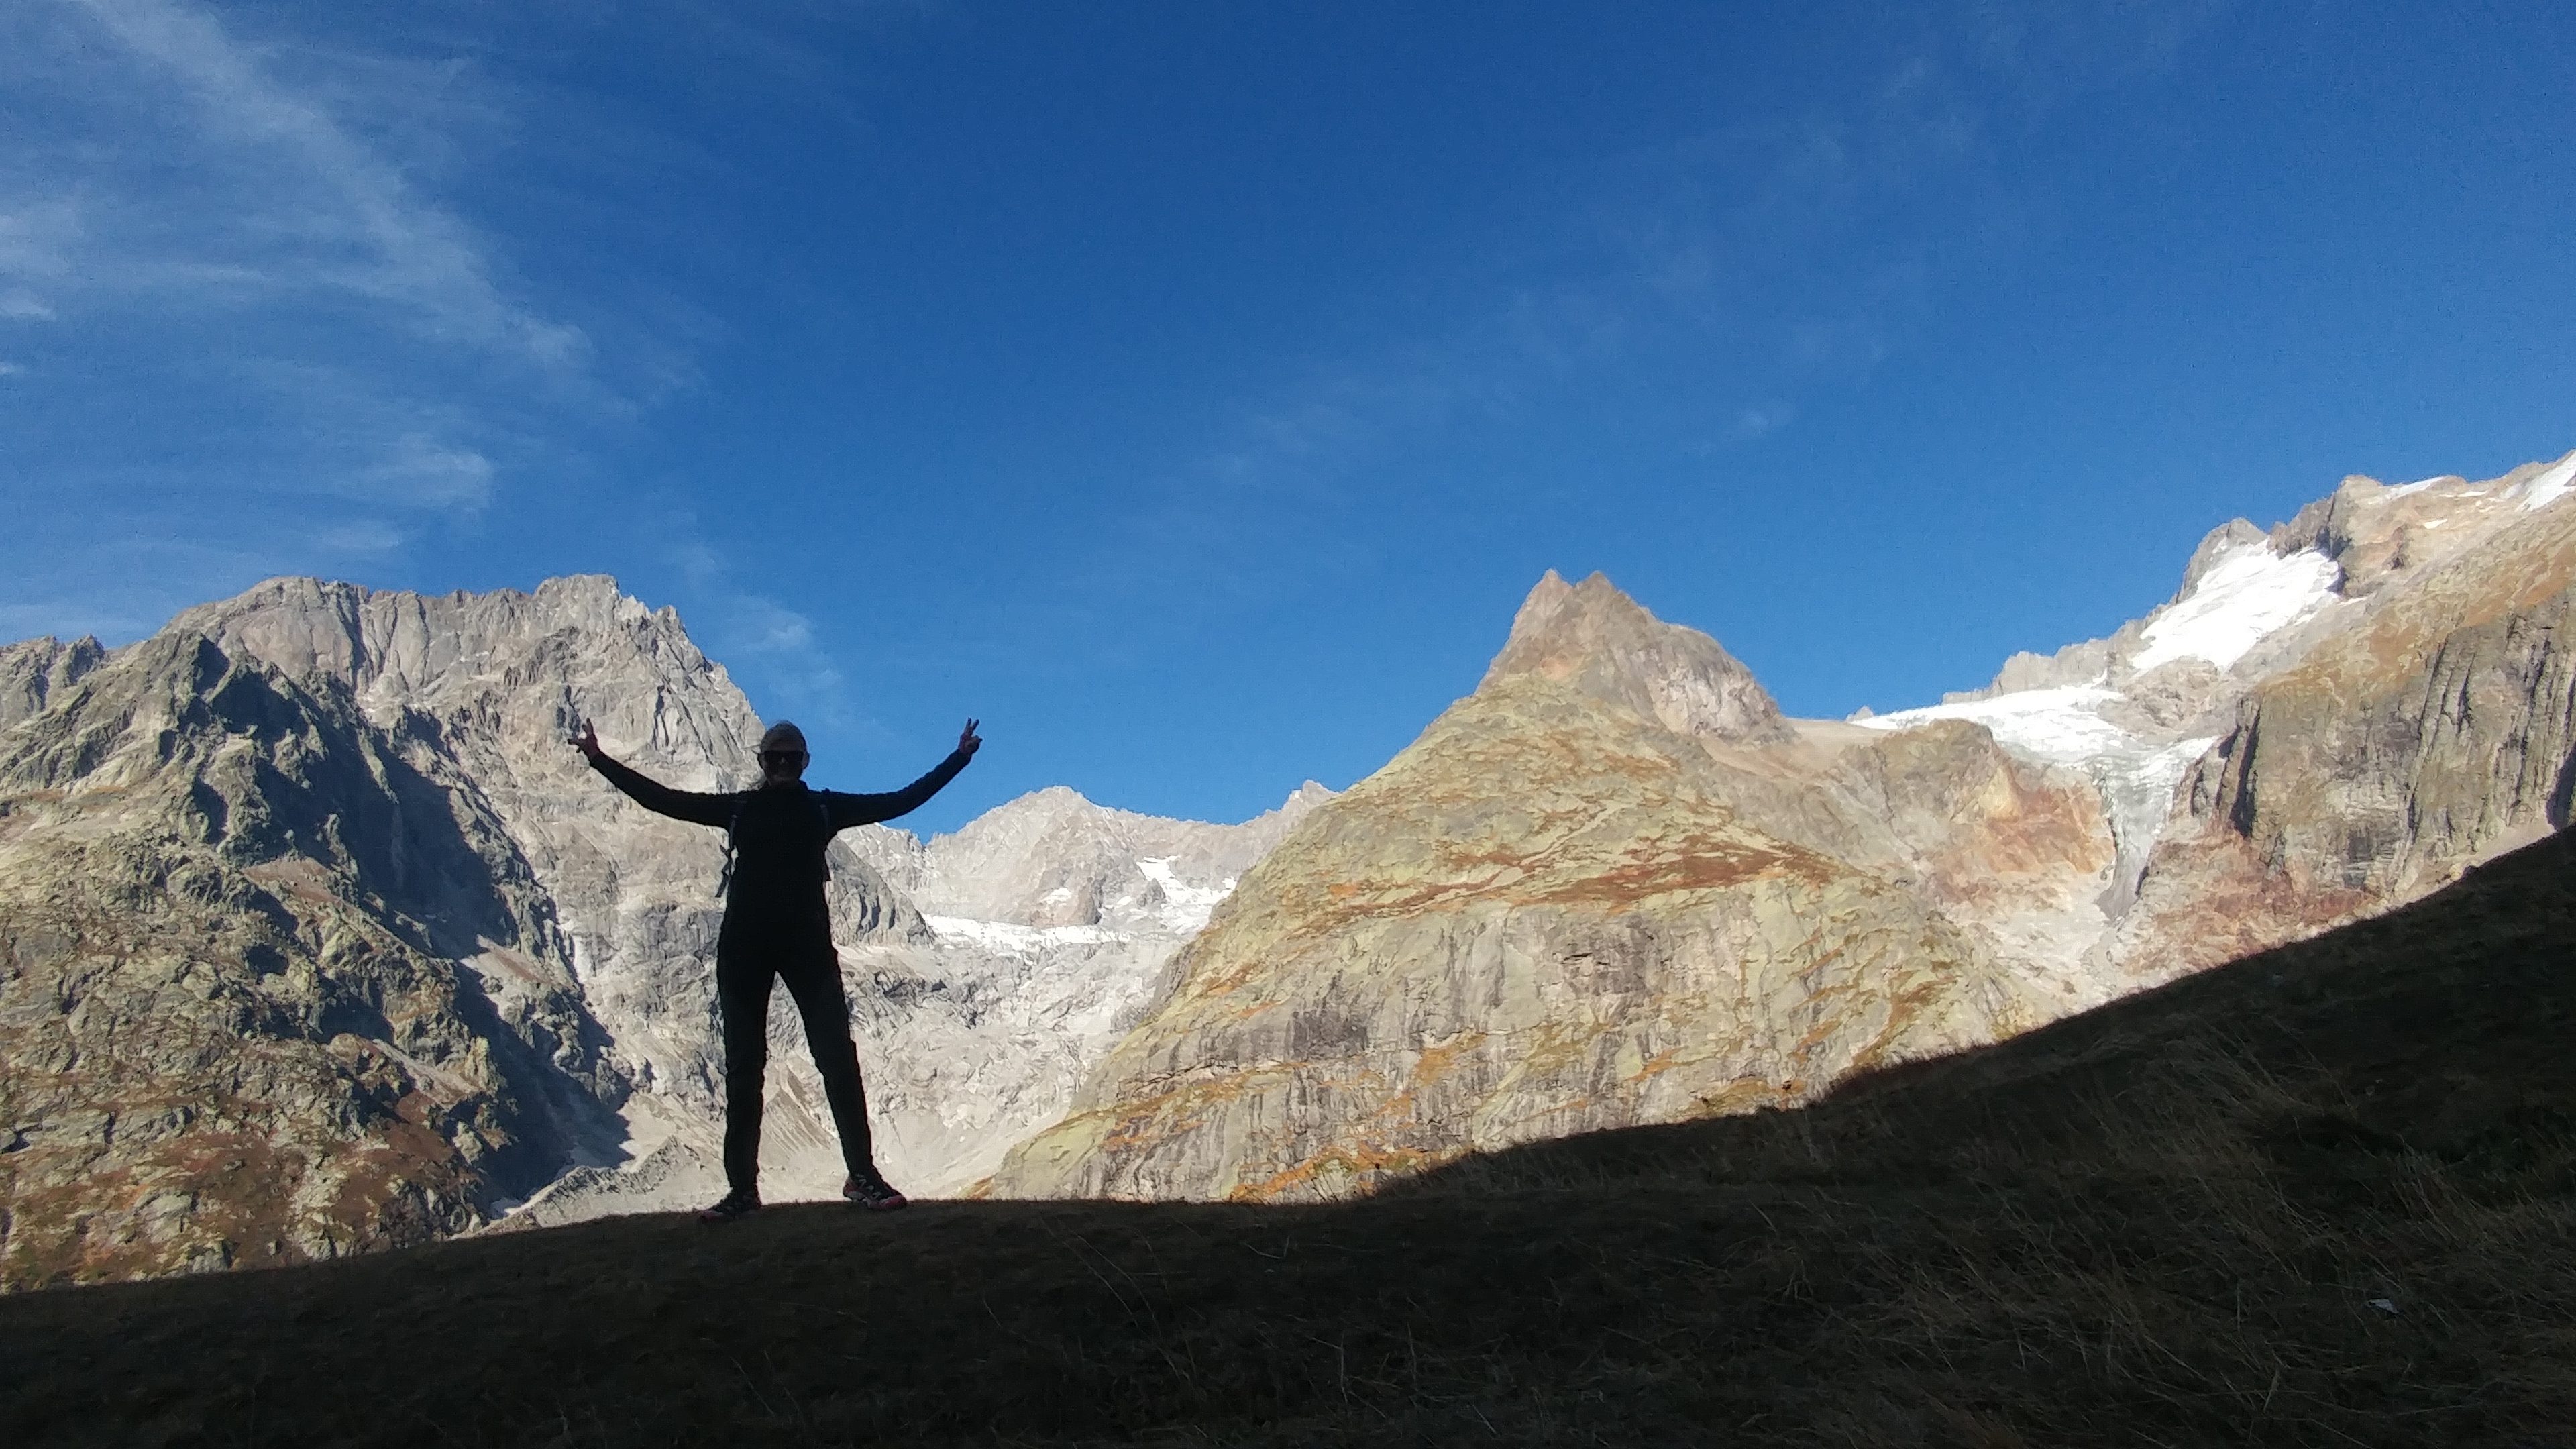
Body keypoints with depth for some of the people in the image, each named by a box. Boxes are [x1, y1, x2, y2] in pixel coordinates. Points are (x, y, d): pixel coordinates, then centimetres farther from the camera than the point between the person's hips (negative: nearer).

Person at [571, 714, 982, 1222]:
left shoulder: (825, 808, 8)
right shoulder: (738, 808, 10)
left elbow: (901, 801, 7)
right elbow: (662, 799, 12)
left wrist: (958, 759, 3)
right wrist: (600, 760, 10)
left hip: (808, 943, -1)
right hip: (744, 946, 1)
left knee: (838, 1058, -8)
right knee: (743, 1068, 4)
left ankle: (862, 1175, -4)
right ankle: (742, 1188, 10)